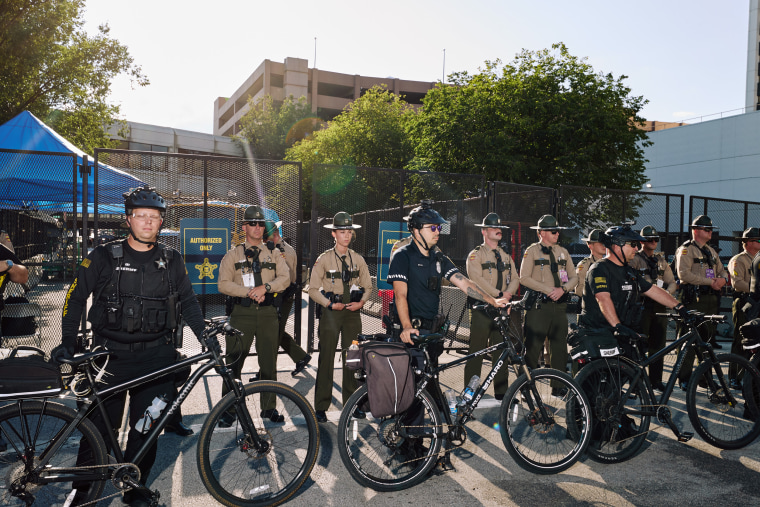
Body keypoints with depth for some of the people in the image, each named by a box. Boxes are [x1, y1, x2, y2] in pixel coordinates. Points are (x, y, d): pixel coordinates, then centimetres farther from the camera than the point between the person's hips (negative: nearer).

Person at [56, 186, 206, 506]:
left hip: (156, 357, 2)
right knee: (100, 426, 3)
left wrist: (204, 335, 1)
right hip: (111, 356, -1)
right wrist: (68, 343, 1)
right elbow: (76, 298, 7)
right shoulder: (104, 257, 0)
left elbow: (188, 301, 13)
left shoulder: (171, 261, 6)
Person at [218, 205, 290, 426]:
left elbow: (285, 278, 1)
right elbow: (223, 284, -1)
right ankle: (229, 410, 11)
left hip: (268, 313, 1)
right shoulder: (233, 255, 8)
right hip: (242, 313, -1)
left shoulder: (274, 253, 12)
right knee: (234, 362, -1)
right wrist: (249, 292, -14)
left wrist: (265, 287, -16)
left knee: (269, 362, 7)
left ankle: (269, 408, 20)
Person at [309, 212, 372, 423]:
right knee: (326, 358, -1)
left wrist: (361, 302, -5)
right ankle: (321, 407, 8)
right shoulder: (324, 259, -1)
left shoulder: (358, 259, 8)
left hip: (353, 312, 3)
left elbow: (368, 286, 13)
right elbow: (313, 289, -1)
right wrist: (329, 304, -12)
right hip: (331, 312, -3)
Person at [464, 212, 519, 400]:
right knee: (476, 353, -3)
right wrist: (498, 295, -16)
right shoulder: (475, 255, 0)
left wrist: (508, 294, -8)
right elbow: (476, 280, -14)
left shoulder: (506, 256, 19)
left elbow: (515, 279, 12)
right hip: (482, 308, -5)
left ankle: (501, 393, 17)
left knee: (502, 352, 8)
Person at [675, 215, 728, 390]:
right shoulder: (686, 250, -6)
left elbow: (722, 271, 19)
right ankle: (684, 379, 0)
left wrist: (722, 279, -5)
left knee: (708, 338, 13)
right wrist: (709, 281, -17)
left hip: (711, 299, 8)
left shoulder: (711, 251, 20)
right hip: (694, 299, -8)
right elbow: (684, 274, -18)